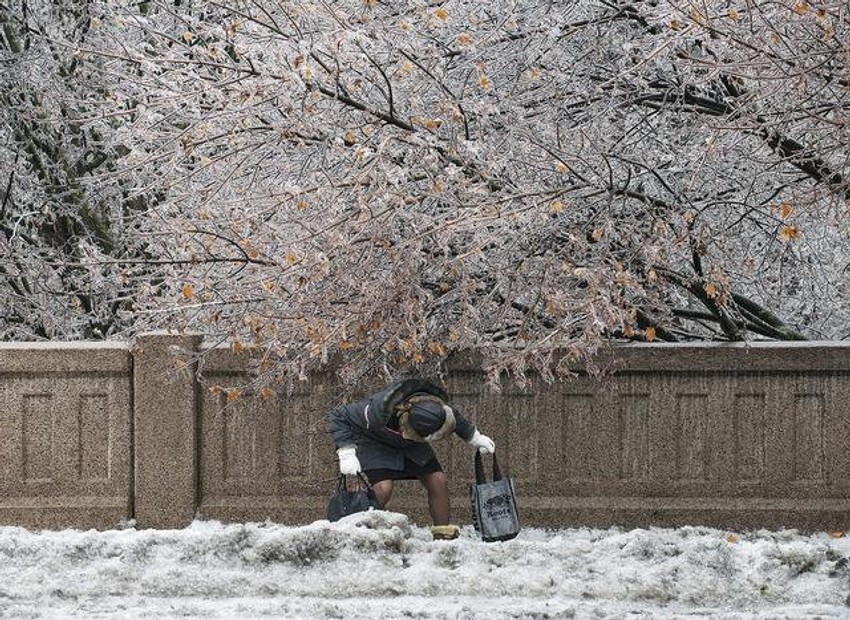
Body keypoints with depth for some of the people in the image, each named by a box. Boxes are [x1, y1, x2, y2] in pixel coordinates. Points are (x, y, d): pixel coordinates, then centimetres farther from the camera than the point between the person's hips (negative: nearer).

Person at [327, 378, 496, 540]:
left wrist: (474, 437, 11)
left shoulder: (436, 407, -28)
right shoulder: (378, 410, -42)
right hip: (375, 444, -5)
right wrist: (346, 452, -35)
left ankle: (444, 534, 7)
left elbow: (455, 417, -1)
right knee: (383, 488, -26)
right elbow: (338, 416, -29)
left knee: (438, 481, -6)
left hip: (409, 446, 5)